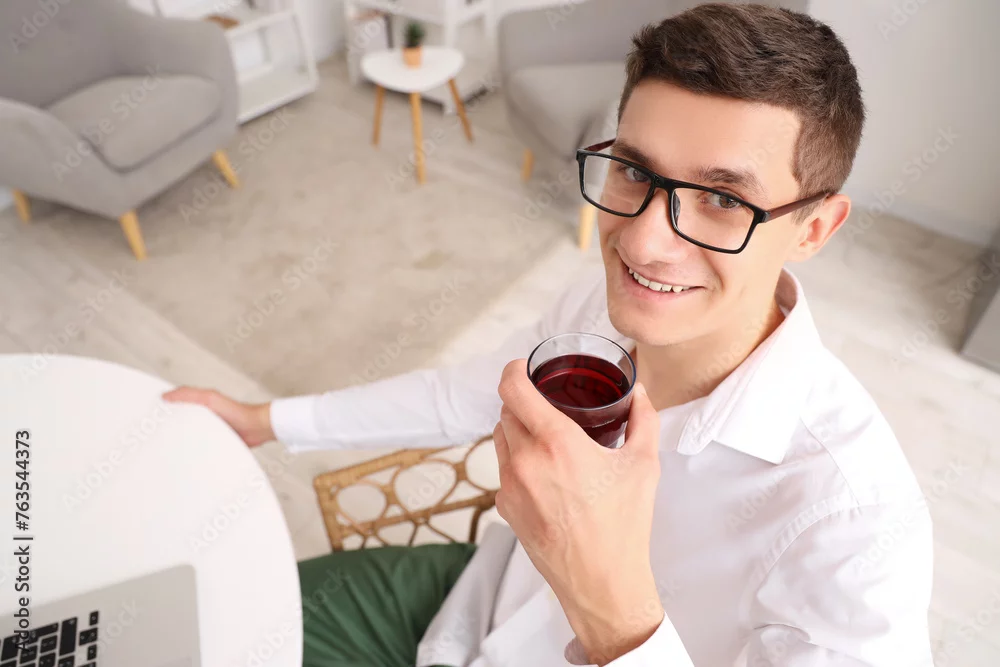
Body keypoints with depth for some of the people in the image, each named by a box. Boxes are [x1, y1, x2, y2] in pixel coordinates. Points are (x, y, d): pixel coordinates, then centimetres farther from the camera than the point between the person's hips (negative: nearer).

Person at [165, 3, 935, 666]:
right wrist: (263, 420, 5)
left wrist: (613, 604, -48)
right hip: (507, 598, 4)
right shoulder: (605, 300, -18)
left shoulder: (856, 524, -35)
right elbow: (462, 397, -2)